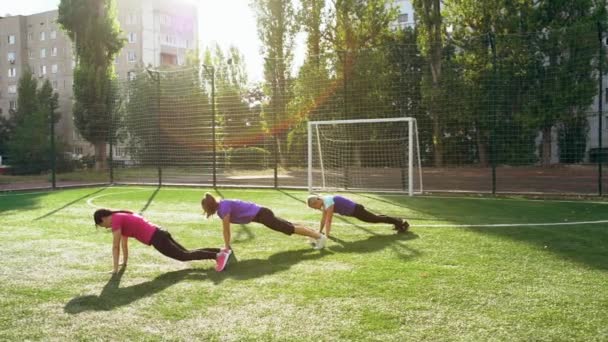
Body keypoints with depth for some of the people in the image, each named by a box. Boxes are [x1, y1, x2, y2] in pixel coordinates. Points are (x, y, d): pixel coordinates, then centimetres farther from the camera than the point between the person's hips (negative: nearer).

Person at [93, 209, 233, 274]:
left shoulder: (115, 220, -7)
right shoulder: (121, 217, 22)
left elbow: (115, 246, -9)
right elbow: (124, 243, 30)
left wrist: (115, 268, -4)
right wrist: (125, 262, 34)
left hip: (157, 239, -9)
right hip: (160, 234, 9)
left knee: (185, 256, -9)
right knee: (186, 253, 11)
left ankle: (218, 255, -20)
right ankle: (222, 252, 5)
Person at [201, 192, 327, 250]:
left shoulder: (224, 206, -21)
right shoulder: (220, 206, 7)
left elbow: (226, 229, -21)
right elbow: (226, 229, 16)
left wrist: (227, 247, -15)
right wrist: (227, 245, 17)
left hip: (260, 214, -9)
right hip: (260, 214, 9)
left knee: (290, 229, -3)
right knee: (288, 226, 18)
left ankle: (320, 236, 2)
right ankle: (315, 233, 29)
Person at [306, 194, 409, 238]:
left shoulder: (328, 202, -27)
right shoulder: (323, 201, 1)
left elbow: (328, 220, -30)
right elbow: (323, 218, 11)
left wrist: (326, 235, -30)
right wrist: (319, 231, 13)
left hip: (356, 210, -9)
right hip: (353, 210, 9)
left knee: (376, 219, 2)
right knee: (375, 218, 24)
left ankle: (401, 223, 13)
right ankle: (398, 221, 42)